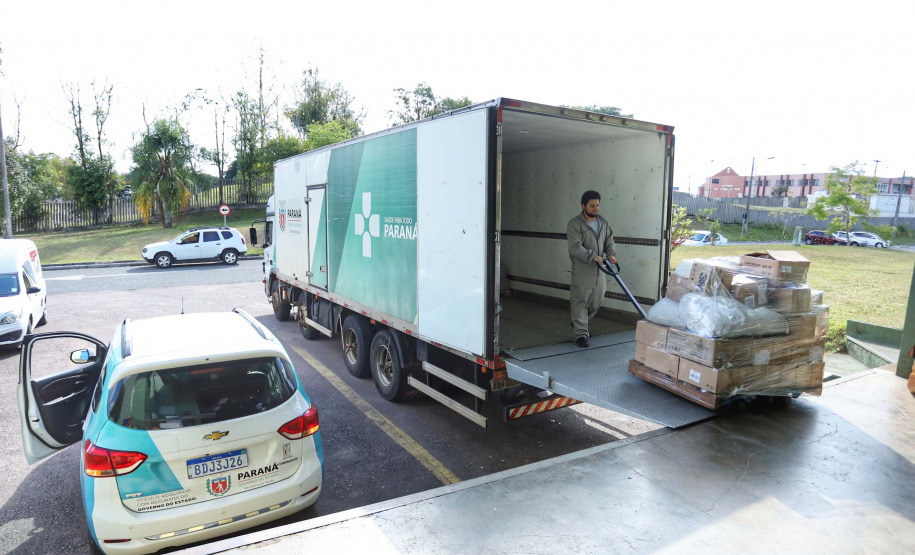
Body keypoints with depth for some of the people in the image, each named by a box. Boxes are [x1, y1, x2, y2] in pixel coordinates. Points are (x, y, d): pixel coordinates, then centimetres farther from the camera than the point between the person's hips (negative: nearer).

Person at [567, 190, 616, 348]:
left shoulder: (603, 222, 9)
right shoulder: (575, 224, -11)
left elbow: (609, 241, 12)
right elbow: (575, 247, -20)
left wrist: (611, 254, -8)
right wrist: (593, 256, -27)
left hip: (600, 270, 7)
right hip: (582, 271, -6)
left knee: (596, 301, 15)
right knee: (580, 302, -2)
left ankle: (579, 323, 37)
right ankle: (581, 334, 7)